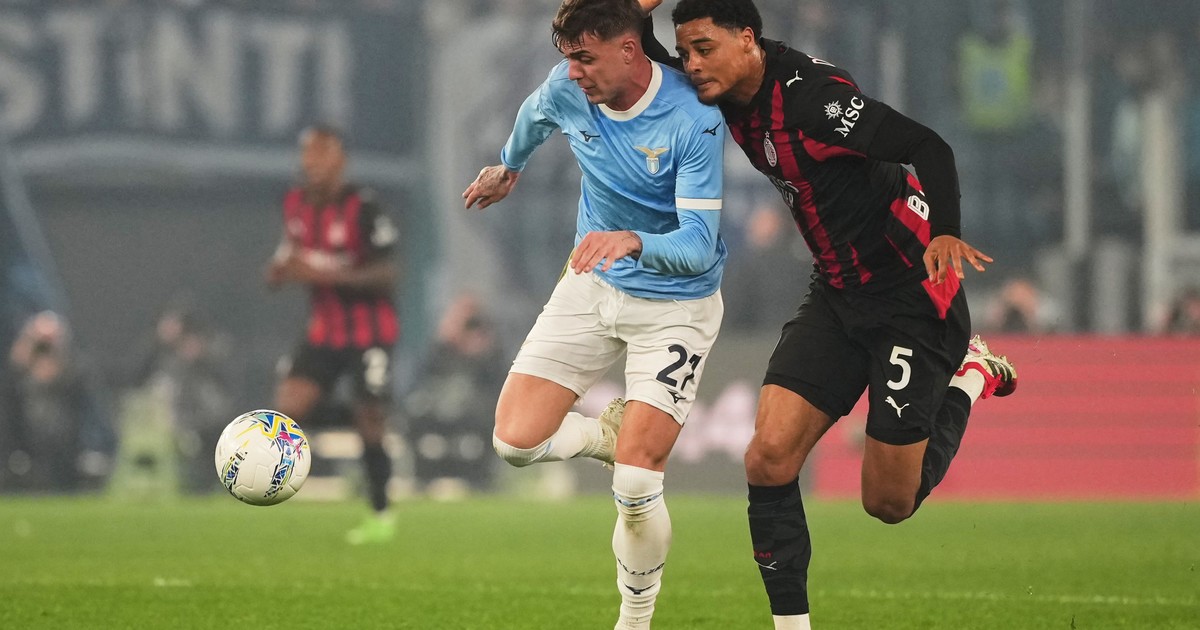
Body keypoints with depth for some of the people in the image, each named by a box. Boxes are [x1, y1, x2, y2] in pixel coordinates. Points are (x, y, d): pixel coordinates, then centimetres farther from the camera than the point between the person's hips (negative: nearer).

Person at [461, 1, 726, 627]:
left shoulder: (693, 119, -27)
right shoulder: (567, 89, -11)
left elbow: (698, 246, -31)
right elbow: (533, 115, 17)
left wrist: (634, 241, -50)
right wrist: (509, 165, 36)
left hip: (675, 306, -5)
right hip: (592, 286, 6)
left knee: (634, 485, -16)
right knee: (516, 441, -9)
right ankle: (618, 434, 22)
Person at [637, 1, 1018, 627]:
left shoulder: (811, 95, -24)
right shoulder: (735, 96, 0)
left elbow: (928, 148, -29)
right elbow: (646, 62, 16)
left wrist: (946, 233, -46)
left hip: (912, 294, -7)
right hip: (836, 294, 7)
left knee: (889, 502, 0)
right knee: (769, 458, -10)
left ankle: (970, 375, 23)